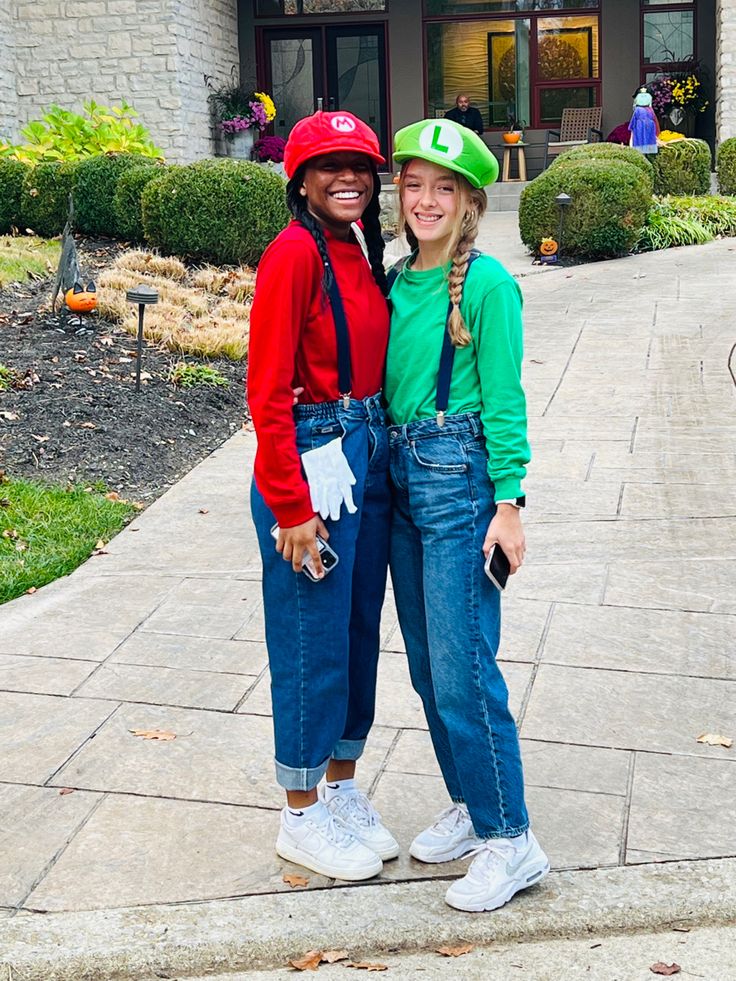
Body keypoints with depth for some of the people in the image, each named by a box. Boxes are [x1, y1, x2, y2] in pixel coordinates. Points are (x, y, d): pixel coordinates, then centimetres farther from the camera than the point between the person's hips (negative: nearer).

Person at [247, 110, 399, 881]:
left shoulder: (361, 252, 11)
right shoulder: (294, 253, -14)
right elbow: (268, 392, -17)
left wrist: (377, 458, 11)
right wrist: (293, 508, -18)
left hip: (368, 456, 8)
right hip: (313, 462, -8)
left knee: (359, 632, 16)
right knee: (312, 643, 3)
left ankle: (342, 792, 34)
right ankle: (302, 819, 21)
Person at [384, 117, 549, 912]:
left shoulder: (486, 282, -9)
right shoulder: (397, 280, 12)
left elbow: (503, 399, -11)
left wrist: (508, 502, -14)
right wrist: (388, 467, 13)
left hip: (460, 476, -8)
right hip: (401, 473, 8)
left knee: (462, 667, -6)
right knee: (426, 662, 14)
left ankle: (509, 840, 6)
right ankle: (469, 806, 30)